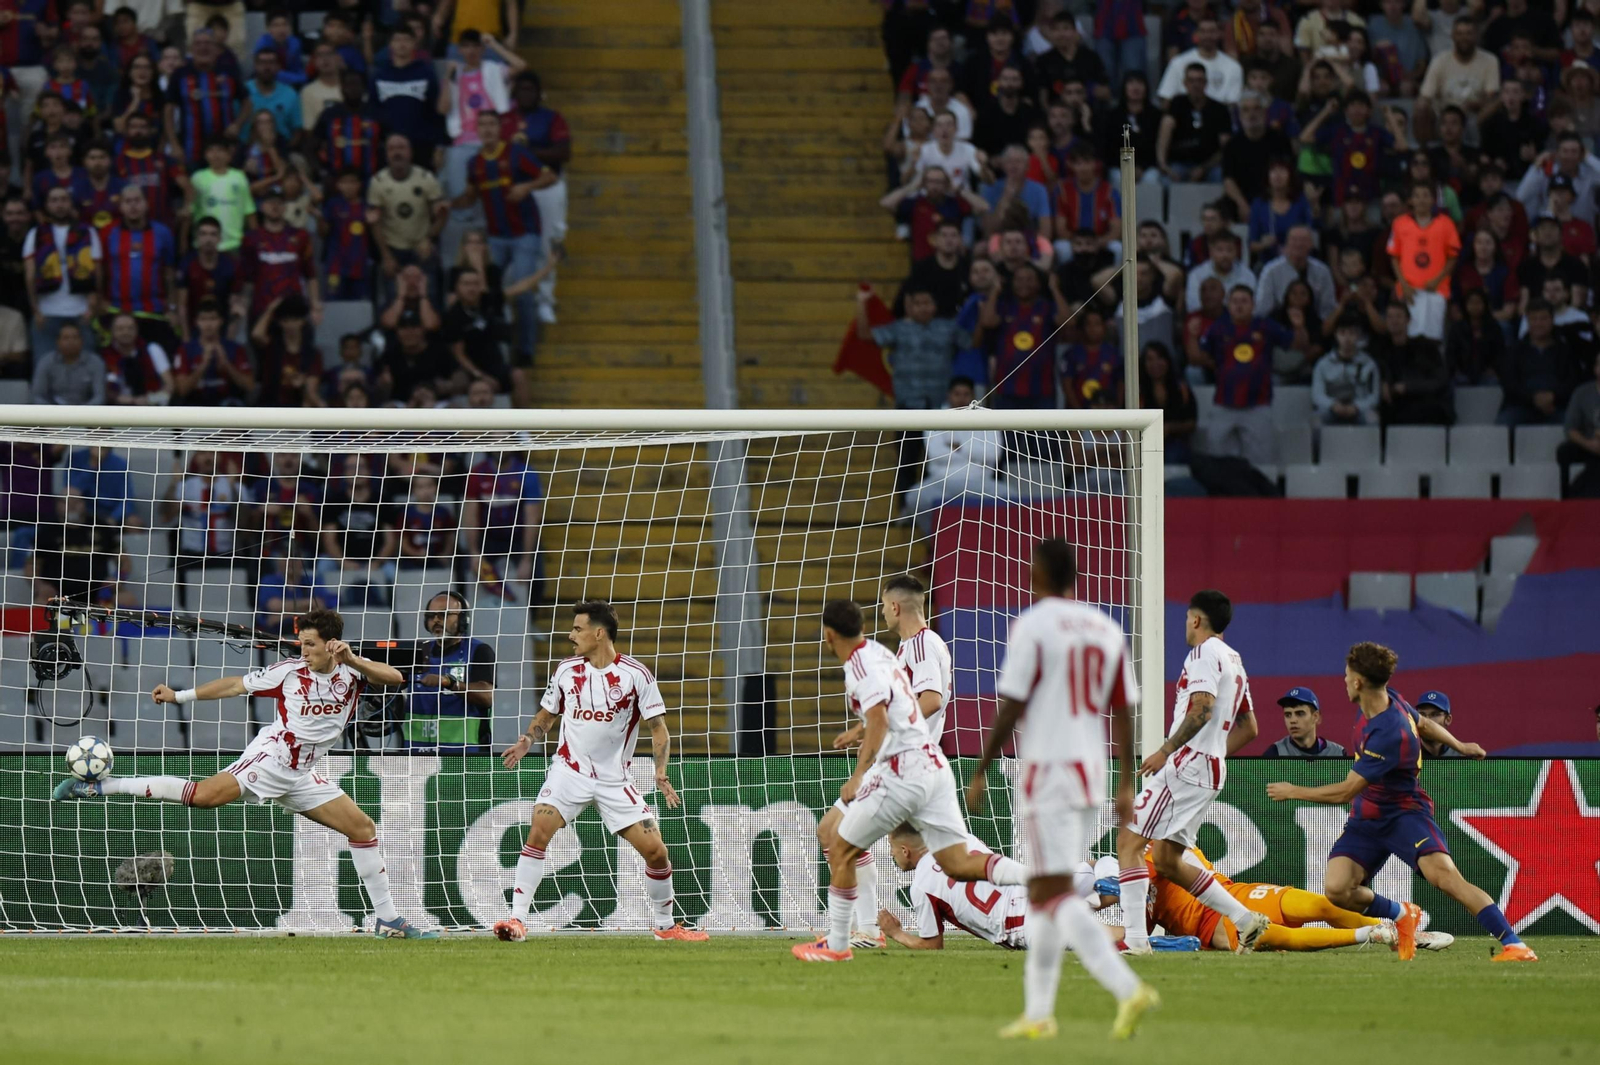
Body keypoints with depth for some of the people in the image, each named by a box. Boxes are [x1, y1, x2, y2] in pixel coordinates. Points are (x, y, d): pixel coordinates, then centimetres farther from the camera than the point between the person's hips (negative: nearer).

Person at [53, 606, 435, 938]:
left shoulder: (353, 671, -2)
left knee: (363, 829, 1)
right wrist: (178, 695, 1)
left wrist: (354, 660, -31)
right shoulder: (289, 670, -7)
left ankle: (387, 920, 11)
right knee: (204, 795, -25)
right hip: (271, 756, -4)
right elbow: (235, 685, 1)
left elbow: (395, 678, -17)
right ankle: (96, 787, -22)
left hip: (302, 776, 4)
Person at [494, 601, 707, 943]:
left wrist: (661, 772, -18)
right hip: (569, 770, 1)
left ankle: (665, 924, 17)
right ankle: (517, 919, -20)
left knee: (655, 850, -5)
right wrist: (527, 742, -4)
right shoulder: (566, 669, 2)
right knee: (539, 831, -22)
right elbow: (547, 715, 16)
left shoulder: (635, 675, -7)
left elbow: (658, 728, -4)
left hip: (614, 779, -1)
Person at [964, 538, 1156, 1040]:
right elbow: (1124, 712, 8)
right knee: (1044, 890, 17)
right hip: (1091, 772, 7)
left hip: (1047, 772, -7)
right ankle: (1038, 1012, 18)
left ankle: (1128, 988, -27)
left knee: (1055, 894, -10)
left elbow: (1011, 709, -11)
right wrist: (1127, 786, 11)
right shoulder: (1107, 630, 10)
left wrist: (979, 774, -4)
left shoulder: (1031, 625, -8)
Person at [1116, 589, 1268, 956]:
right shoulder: (1234, 661, 22)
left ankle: (1135, 939, -19)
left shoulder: (1205, 652, -7)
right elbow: (1248, 729, 25)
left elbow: (1202, 707, -22)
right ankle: (1246, 920, 12)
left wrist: (1167, 750, -20)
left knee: (1129, 841, -11)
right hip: (1212, 769, 10)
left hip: (1187, 763, -10)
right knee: (1166, 860, 14)